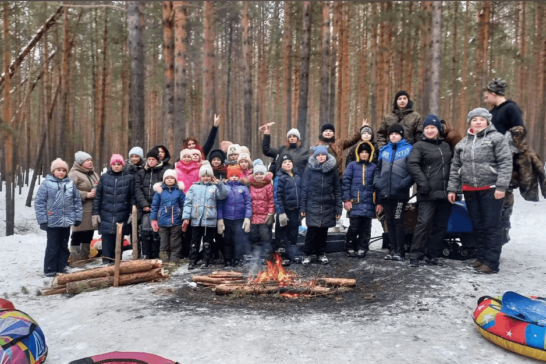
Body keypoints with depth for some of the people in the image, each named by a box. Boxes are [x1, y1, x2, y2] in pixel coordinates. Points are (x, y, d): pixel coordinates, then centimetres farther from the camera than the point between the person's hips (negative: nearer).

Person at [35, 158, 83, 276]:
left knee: (64, 246, 13)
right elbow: (39, 202, -6)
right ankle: (49, 269, 16)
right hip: (52, 222, -3)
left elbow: (77, 201, 7)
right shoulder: (47, 184, -6)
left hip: (67, 221, 3)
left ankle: (62, 267, 25)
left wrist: (78, 217, 4)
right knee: (53, 246, 5)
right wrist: (42, 220, -9)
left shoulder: (70, 184, 3)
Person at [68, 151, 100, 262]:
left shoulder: (93, 174, 19)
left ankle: (85, 257, 26)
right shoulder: (74, 174, -8)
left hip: (93, 210, 8)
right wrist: (86, 194, -19)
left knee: (89, 234, 14)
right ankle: (75, 258, 4)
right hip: (80, 210, -8)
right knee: (78, 234, -3)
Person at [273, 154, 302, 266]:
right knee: (283, 234, 3)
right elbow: (277, 196, -14)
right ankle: (284, 257, 11)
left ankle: (292, 255, 24)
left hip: (295, 210, 6)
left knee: (293, 233, 12)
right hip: (285, 210, -6)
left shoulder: (297, 176, 10)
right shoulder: (280, 177, -8)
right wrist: (281, 212, -19)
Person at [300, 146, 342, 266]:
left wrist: (338, 208, 0)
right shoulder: (310, 169, 0)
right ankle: (307, 254, 9)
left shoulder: (333, 169, 3)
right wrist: (303, 207, -2)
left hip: (328, 206, 2)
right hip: (313, 205, -1)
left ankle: (321, 253, 24)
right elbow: (304, 188, 1)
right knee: (312, 230, -6)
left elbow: (337, 189, 4)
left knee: (323, 230, 8)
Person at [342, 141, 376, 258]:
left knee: (366, 227, 6)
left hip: (369, 203, 2)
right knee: (354, 226, -5)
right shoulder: (352, 165, 6)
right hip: (355, 202, -2)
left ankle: (362, 249, 15)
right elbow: (345, 182, 1)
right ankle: (350, 248, 9)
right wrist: (346, 199, -6)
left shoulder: (374, 167, 11)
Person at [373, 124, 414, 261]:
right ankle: (392, 249, 19)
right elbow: (378, 169, 18)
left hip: (399, 193, -5)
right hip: (385, 193, 5)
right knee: (389, 221, 10)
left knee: (398, 221, -3)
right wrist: (377, 183, 4)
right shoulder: (384, 150, 16)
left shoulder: (408, 149, 2)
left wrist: (404, 183, -17)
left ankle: (400, 251, 6)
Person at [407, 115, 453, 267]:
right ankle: (415, 256, -3)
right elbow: (412, 164, -13)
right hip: (428, 194, -6)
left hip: (444, 193, 6)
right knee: (424, 223, -10)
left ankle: (433, 255, 16)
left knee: (440, 225, 7)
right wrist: (422, 183, -20)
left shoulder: (446, 146, 18)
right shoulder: (419, 145, 0)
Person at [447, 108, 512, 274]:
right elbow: (455, 168, 15)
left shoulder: (497, 138, -2)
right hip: (470, 191, 5)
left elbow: (506, 163, -10)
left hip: (490, 189, -5)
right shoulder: (462, 143, 14)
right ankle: (482, 257, 22)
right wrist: (452, 189, 9)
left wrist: (501, 187, -18)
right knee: (477, 226, 12)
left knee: (491, 226, -3)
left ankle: (491, 262, 1)